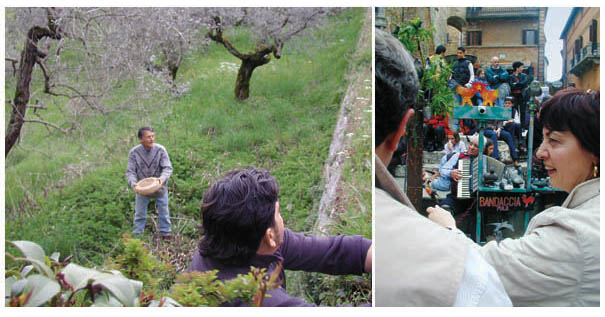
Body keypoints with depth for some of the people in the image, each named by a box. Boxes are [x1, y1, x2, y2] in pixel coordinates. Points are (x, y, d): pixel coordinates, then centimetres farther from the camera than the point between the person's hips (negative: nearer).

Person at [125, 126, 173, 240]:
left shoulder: (160, 150, -19)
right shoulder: (134, 152, -17)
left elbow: (168, 168, -20)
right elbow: (130, 171, -16)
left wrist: (162, 178, -41)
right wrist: (133, 183, -37)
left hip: (160, 187, 0)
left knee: (164, 212, 16)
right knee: (139, 214, 15)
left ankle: (165, 233, 35)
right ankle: (137, 235, 32)